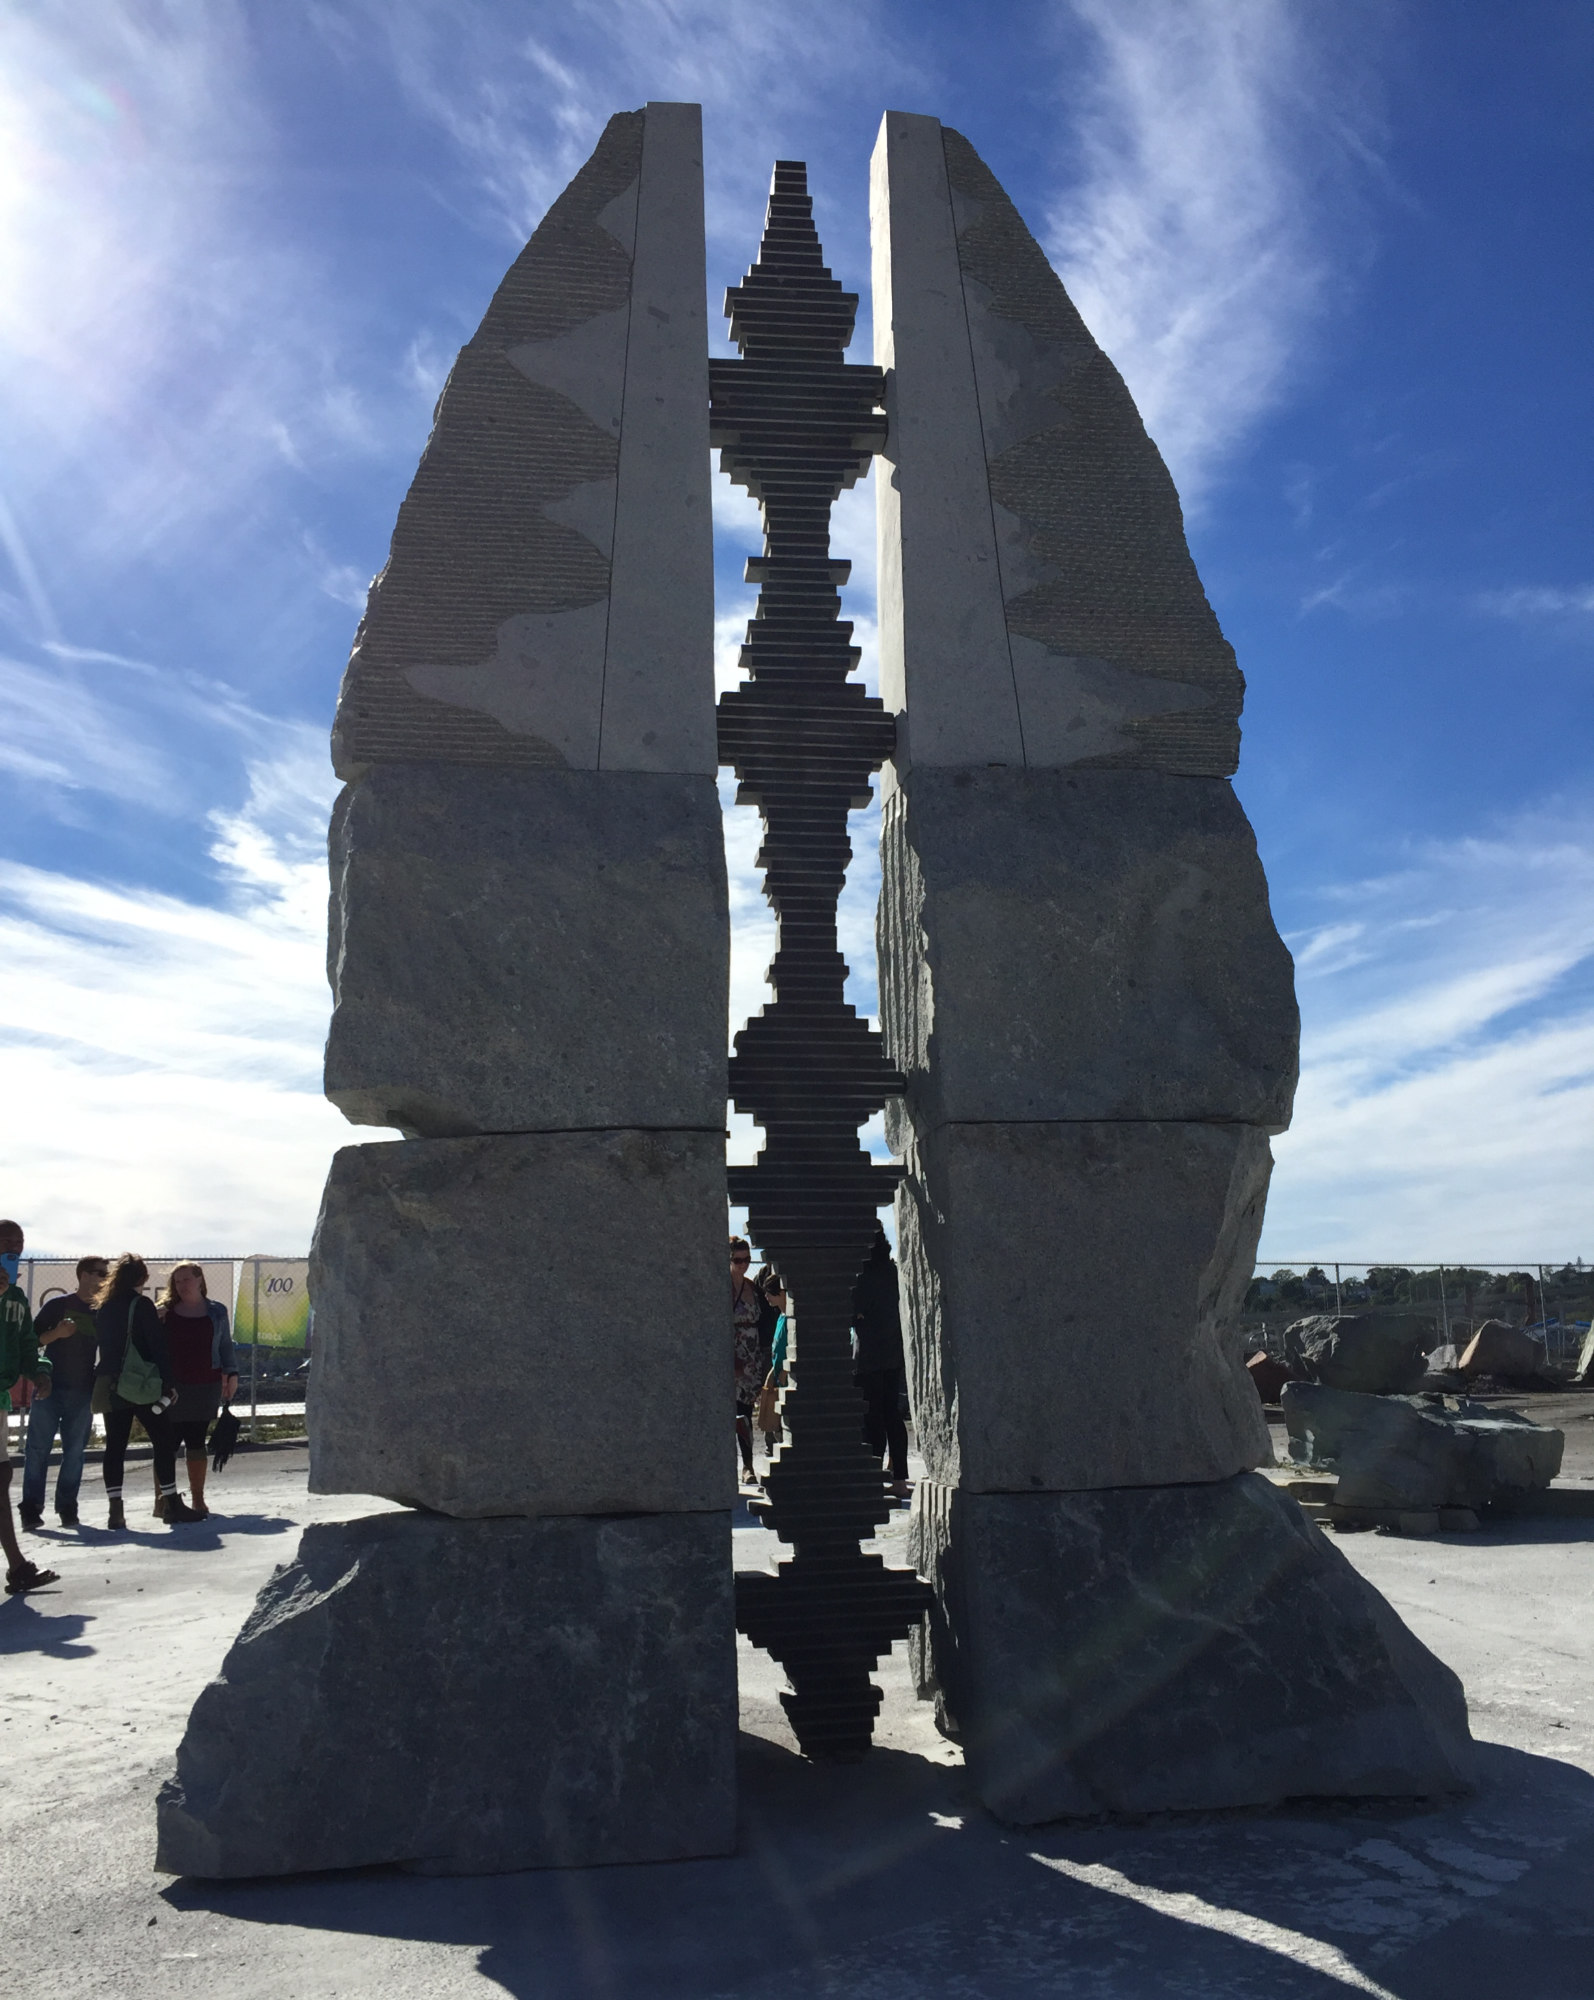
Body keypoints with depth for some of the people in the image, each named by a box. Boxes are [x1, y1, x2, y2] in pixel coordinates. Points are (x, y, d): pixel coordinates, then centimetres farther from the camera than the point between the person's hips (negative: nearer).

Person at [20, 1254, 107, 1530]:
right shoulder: (57, 1305, 1)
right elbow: (32, 1340, 0)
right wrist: (57, 1333, -16)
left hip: (83, 1393, 3)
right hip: (50, 1388, -3)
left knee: (75, 1451, 2)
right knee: (38, 1448, -3)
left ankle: (67, 1508, 6)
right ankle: (31, 1509, 2)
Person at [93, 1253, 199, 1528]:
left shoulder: (102, 1308, 10)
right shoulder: (141, 1305, -9)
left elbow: (103, 1345, 17)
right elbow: (158, 1346, -12)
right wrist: (167, 1384, -9)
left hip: (110, 1386, 6)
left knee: (115, 1446, 7)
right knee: (164, 1442, 0)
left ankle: (115, 1509, 1)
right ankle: (171, 1504, -1)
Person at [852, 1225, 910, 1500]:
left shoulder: (864, 1277, -15)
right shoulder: (892, 1271, 6)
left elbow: (852, 1315, -16)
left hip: (868, 1357, -7)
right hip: (894, 1354, 7)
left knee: (871, 1419, -2)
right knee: (893, 1416, 11)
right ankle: (899, 1479, 13)